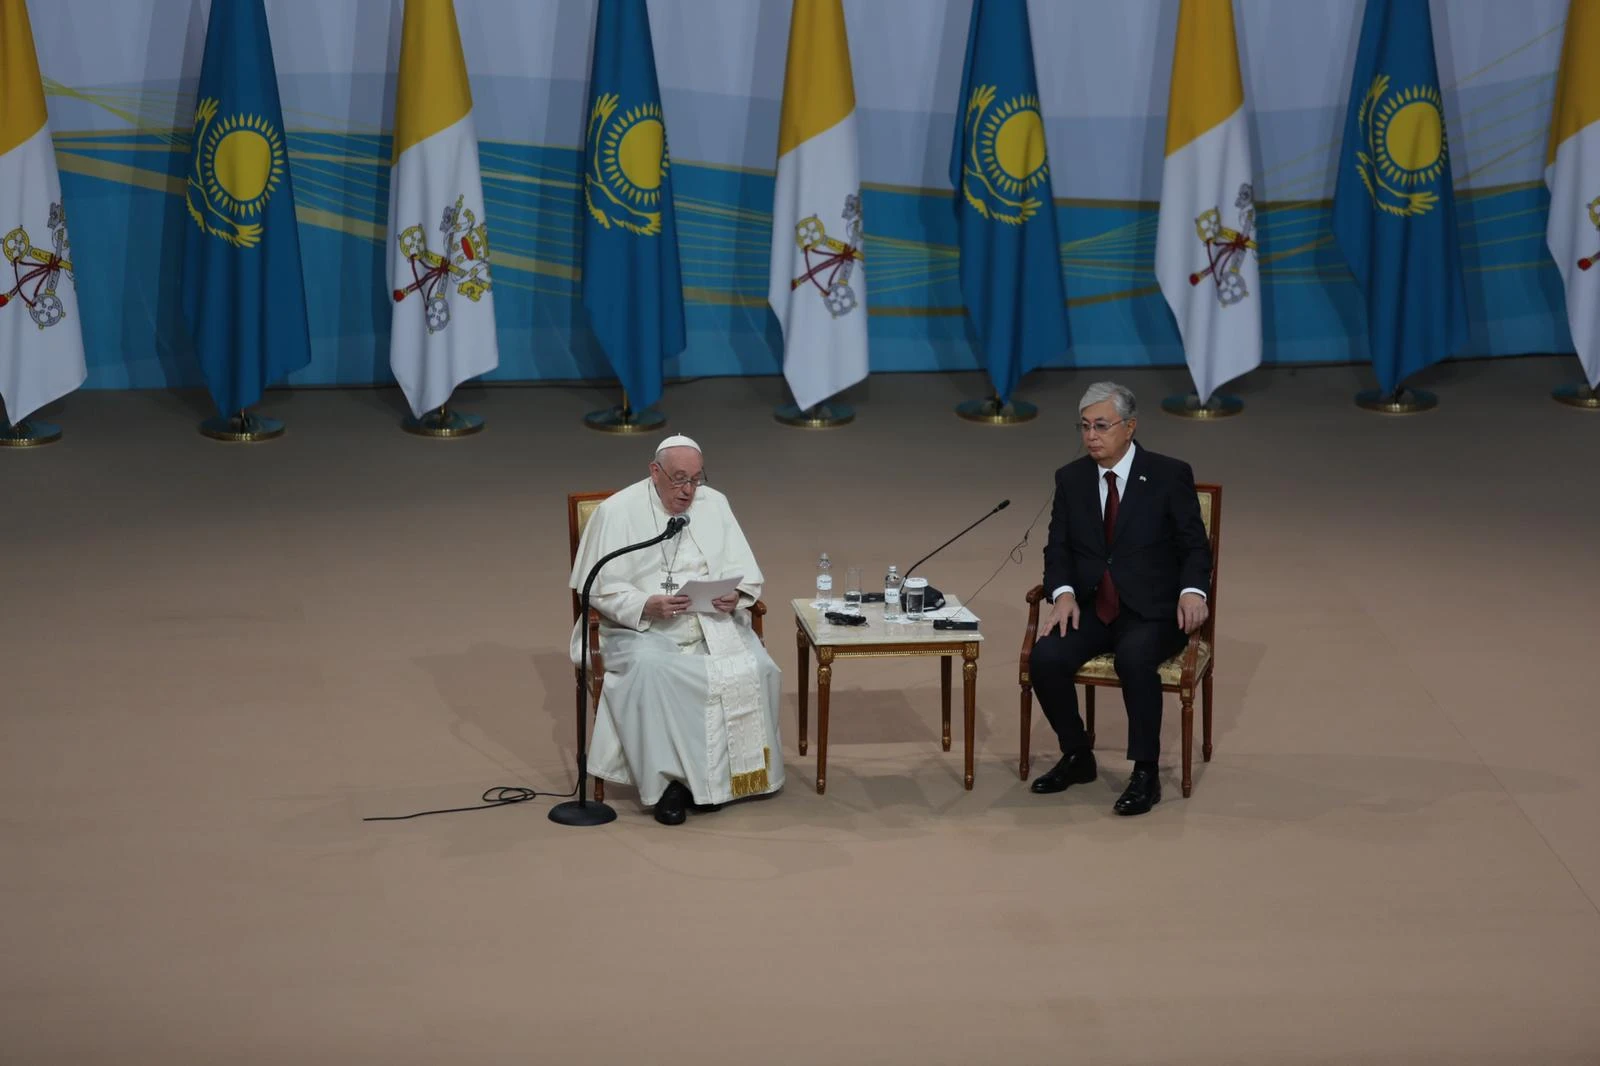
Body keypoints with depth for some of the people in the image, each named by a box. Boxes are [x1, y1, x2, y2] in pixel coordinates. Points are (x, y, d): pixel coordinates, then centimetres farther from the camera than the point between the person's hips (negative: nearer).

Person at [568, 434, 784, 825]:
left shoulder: (714, 504, 9)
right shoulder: (617, 511, -2)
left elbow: (745, 572, 10)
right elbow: (598, 587, -6)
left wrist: (736, 595, -15)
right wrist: (646, 606, -23)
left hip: (713, 623, 3)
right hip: (642, 630, -3)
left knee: (755, 669, -26)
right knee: (652, 671, -37)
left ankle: (721, 771, -13)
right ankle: (668, 778, -26)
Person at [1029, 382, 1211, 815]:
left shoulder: (1170, 475, -4)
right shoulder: (1070, 478, 6)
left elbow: (1194, 546, -2)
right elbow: (1058, 547, 7)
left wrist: (1192, 590, -23)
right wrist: (1064, 594, -14)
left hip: (1152, 611, -4)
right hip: (1090, 608, 4)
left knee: (1134, 658, -36)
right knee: (1045, 658, -24)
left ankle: (1145, 774, -25)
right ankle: (1077, 757, -1)